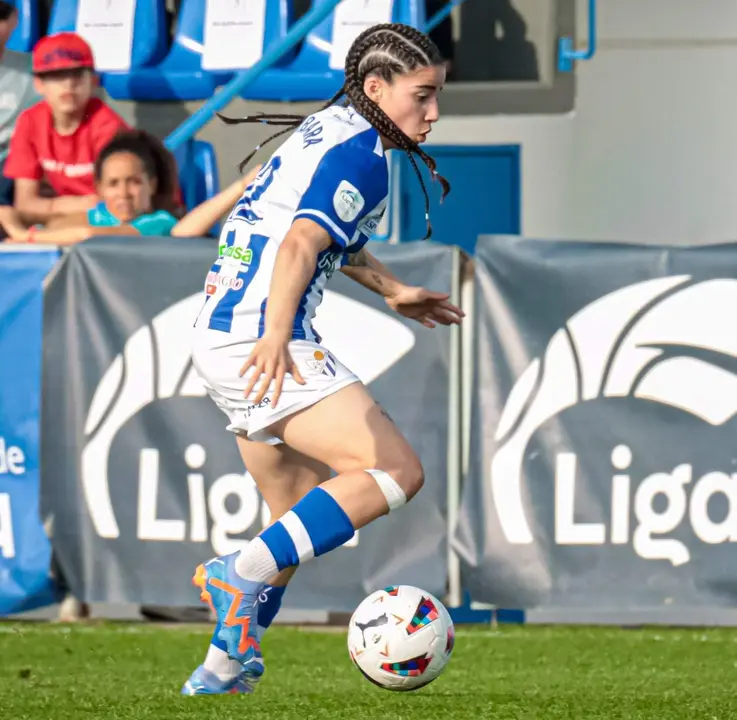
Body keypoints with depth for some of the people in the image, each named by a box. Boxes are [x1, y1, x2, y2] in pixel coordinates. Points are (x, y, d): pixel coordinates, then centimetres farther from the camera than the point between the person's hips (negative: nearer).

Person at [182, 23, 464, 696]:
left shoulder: (325, 128, 19)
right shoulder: (362, 156, -11)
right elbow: (300, 247, -25)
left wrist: (391, 289, 43)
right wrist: (276, 336, -36)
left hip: (218, 333, 10)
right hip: (260, 339, -10)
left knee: (304, 522, 17)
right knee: (396, 470, -14)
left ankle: (221, 673, 16)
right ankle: (244, 574, -21)